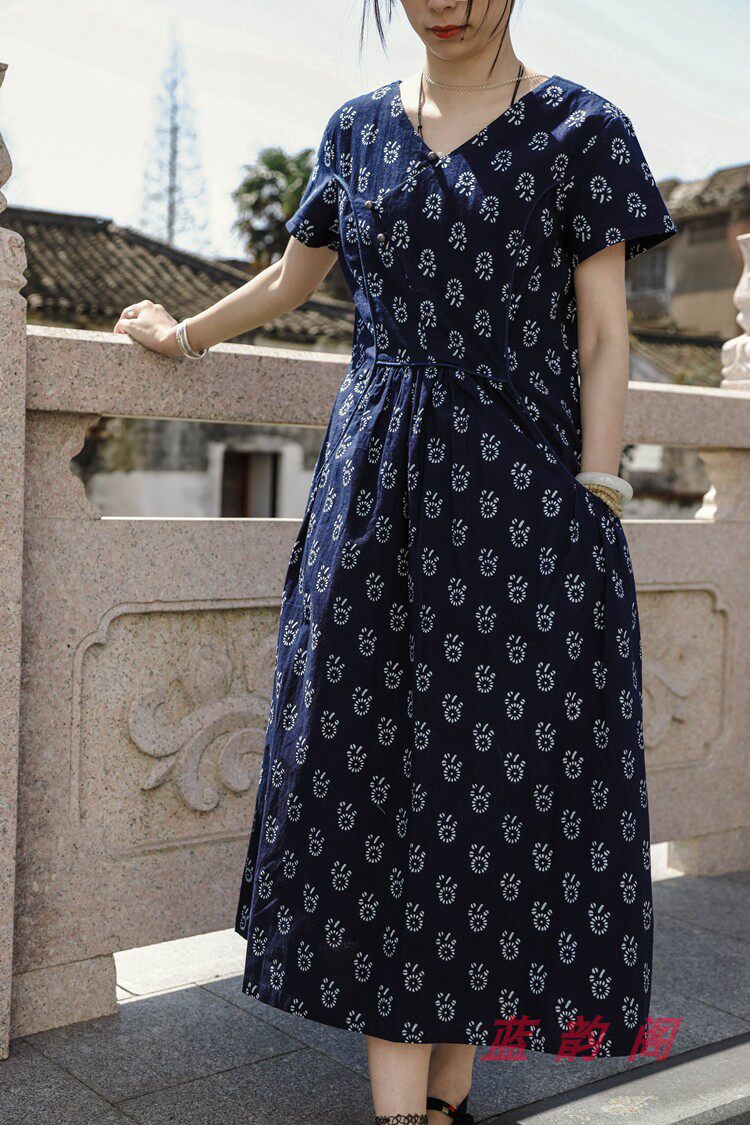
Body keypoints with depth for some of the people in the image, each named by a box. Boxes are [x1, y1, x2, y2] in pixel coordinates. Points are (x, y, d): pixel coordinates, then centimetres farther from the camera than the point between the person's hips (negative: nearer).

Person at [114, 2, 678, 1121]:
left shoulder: (581, 129, 3)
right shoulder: (359, 127, 14)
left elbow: (601, 336, 0)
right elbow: (289, 277, 28)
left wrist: (596, 504, -8)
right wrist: (180, 335, 38)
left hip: (518, 489, -3)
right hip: (373, 488, 3)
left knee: (502, 779, -3)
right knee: (373, 777, -2)